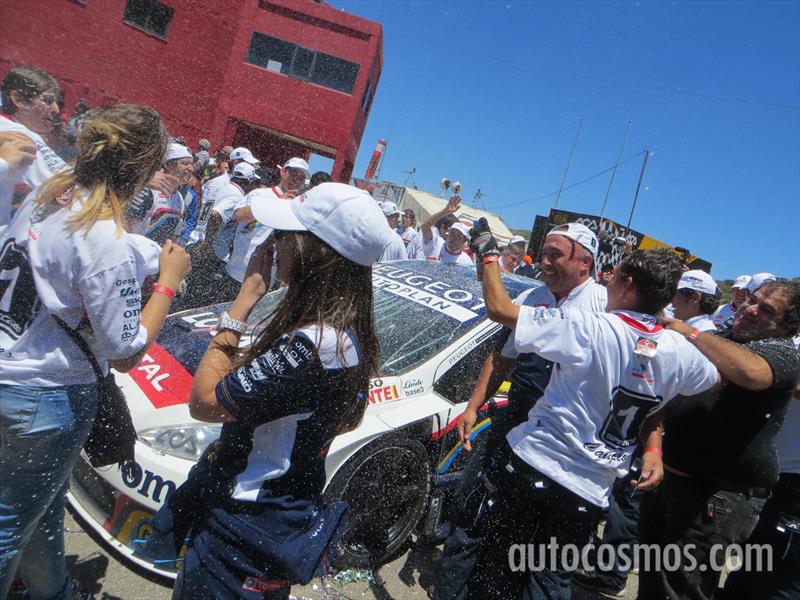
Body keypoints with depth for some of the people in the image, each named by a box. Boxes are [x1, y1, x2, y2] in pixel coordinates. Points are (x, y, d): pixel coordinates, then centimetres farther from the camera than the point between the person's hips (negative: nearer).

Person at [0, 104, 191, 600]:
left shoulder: (46, 196, -1)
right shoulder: (109, 242, -26)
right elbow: (125, 350, -21)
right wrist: (169, 280, -12)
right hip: (48, 396, -8)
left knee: (45, 503, 28)